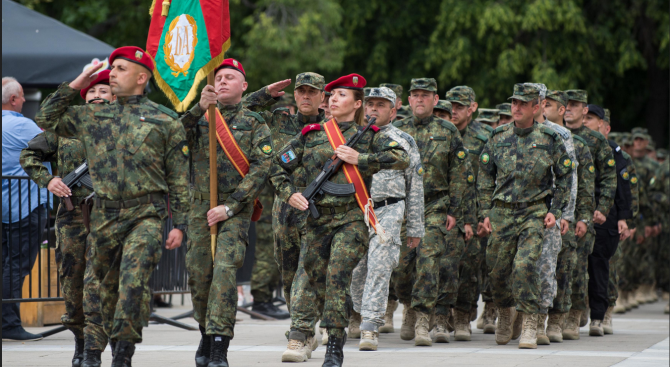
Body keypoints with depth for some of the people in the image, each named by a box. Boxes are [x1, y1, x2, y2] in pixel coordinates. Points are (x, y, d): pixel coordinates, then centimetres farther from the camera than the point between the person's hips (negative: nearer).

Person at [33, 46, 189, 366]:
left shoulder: (164, 120, 4)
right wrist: (74, 86, 12)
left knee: (133, 280, -20)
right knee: (103, 286, 10)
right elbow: (46, 119, 19)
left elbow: (179, 178, 4)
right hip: (104, 215, 4)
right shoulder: (93, 117, 14)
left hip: (146, 215, -4)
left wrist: (179, 224, -2)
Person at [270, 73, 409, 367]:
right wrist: (289, 193, 0)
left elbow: (402, 159, -5)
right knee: (308, 277, 0)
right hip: (316, 217, 3)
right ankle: (299, 337, 9)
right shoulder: (310, 135, 11)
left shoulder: (368, 136, 7)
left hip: (352, 218, -3)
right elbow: (278, 166, 17)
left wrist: (361, 159, -11)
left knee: (337, 277, -12)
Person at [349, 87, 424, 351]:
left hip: (387, 212, -3)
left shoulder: (403, 142, 8)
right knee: (355, 271, 6)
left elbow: (415, 187, 9)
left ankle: (371, 328, -14)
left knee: (379, 269, -13)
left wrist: (415, 227, 6)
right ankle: (358, 312, 30)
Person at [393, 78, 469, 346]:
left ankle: (422, 320, -16)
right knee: (401, 263, 5)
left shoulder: (447, 132, 4)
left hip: (435, 208, -3)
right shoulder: (397, 130, 9)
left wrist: (453, 211, -3)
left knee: (429, 259, -15)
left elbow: (459, 173, 3)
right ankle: (409, 308, 27)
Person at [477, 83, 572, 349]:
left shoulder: (549, 139, -1)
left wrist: (555, 211, 0)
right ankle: (505, 314, 34)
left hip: (534, 213, -3)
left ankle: (530, 325, -12)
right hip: (501, 213, 3)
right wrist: (485, 212, 6)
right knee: (498, 271, 7)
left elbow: (564, 176, 8)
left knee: (525, 265, -19)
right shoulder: (498, 137, 5)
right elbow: (485, 177, 12)